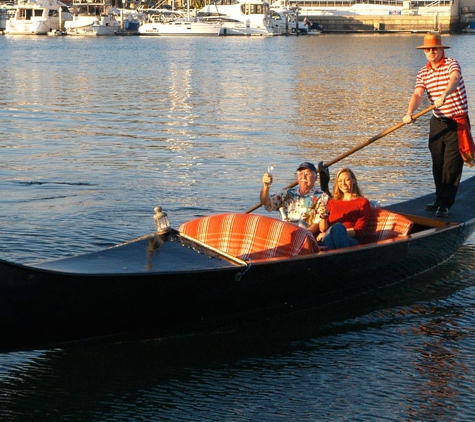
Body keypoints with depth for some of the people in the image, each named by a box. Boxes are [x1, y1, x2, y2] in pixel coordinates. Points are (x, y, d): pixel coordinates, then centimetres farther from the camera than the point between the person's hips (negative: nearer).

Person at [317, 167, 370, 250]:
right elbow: (323, 229, 20)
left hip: (350, 241, -2)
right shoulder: (332, 202, 28)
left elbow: (358, 230, 4)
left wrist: (338, 233, -8)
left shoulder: (363, 202, 16)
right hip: (328, 240, 2)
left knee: (338, 227, -37)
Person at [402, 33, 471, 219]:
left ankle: (445, 204, -1)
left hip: (457, 122, -6)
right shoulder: (423, 73, 6)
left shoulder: (451, 64, -10)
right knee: (437, 164, 12)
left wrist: (444, 95, -54)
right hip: (437, 122, 6)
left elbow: (454, 79, -33)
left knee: (452, 165, -5)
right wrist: (409, 113, -29)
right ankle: (440, 199, 26)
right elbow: (417, 94, -9)